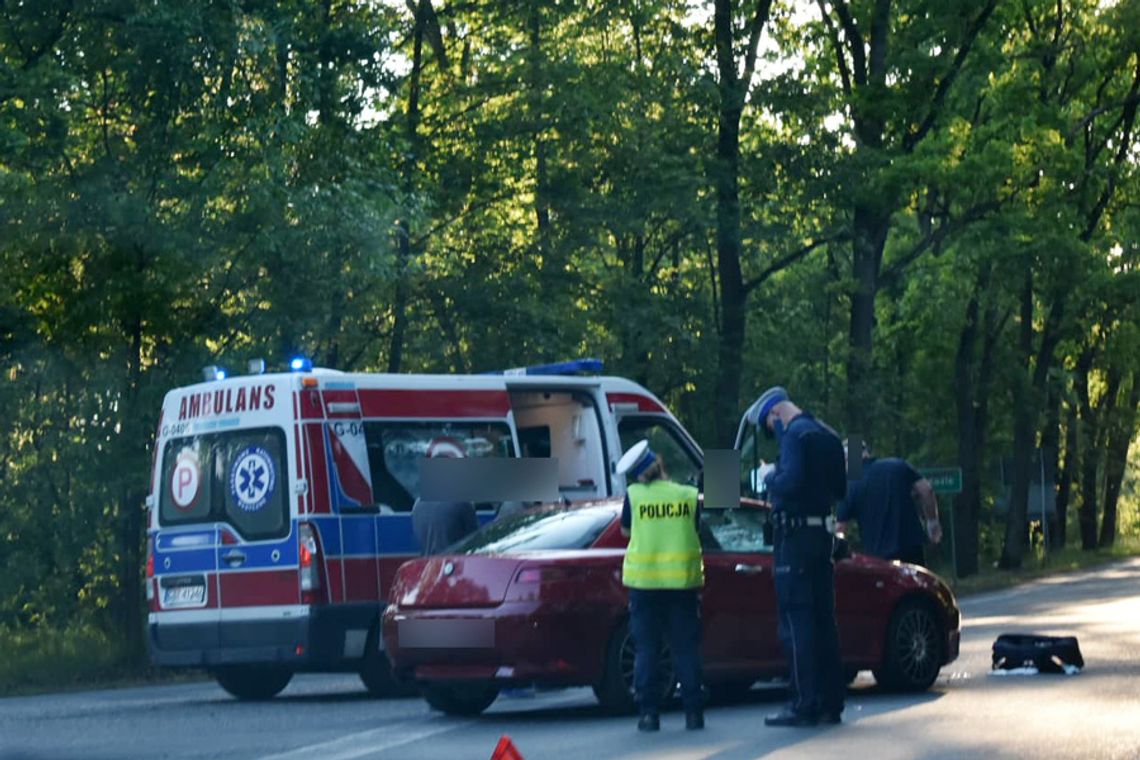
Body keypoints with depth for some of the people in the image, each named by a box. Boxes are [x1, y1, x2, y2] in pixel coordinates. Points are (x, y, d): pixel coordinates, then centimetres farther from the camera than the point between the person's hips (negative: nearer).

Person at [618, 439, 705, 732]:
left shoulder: (634, 495, -2)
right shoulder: (689, 496, -1)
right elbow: (697, 531, 9)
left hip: (643, 579, 0)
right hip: (683, 578, 0)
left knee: (646, 649, 5)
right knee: (686, 648, 7)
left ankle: (648, 712, -1)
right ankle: (693, 712, 4)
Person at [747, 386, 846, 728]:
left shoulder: (795, 434, -12)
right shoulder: (827, 436, 16)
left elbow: (790, 482, -23)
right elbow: (840, 488, 19)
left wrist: (770, 477, -5)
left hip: (795, 535, -9)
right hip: (822, 532, 9)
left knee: (796, 621, -7)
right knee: (823, 619, 12)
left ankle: (804, 704, -8)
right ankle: (830, 702, 15)